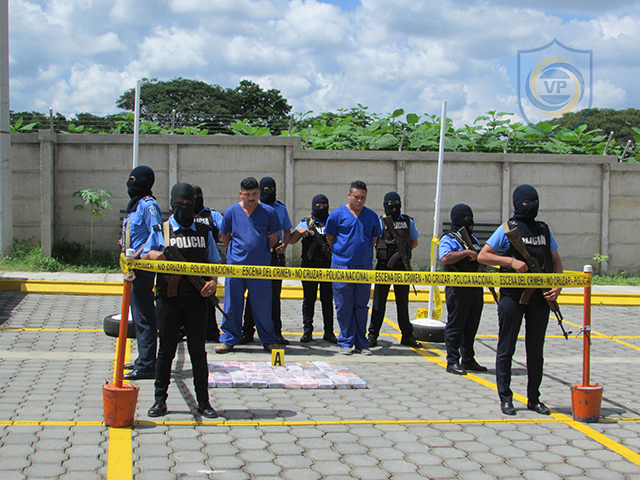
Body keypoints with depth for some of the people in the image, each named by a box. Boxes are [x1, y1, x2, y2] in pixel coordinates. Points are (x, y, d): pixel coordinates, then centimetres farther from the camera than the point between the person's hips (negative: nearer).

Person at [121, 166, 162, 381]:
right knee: (138, 315, 16)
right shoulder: (136, 204, 17)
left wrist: (137, 255, -25)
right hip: (136, 266, 11)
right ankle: (143, 360, 25)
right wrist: (126, 242, 11)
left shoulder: (149, 205, -13)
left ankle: (146, 366, -4)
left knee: (144, 316, -7)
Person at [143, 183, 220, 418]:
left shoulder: (204, 232, 11)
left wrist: (213, 281, -8)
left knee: (198, 350, 4)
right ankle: (160, 400, 15)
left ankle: (203, 401, 11)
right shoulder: (160, 231, 7)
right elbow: (143, 260, 8)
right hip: (168, 298, -1)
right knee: (166, 350, 5)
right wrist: (152, 255, -15)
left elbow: (214, 263, 12)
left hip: (196, 298, 1)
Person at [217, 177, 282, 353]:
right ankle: (228, 339, 17)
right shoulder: (232, 211, 4)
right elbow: (224, 236, 15)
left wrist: (261, 252, 10)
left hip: (261, 265, -1)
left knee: (262, 305, 1)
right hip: (235, 264, 1)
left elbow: (273, 237, 10)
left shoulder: (268, 212, 2)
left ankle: (269, 340, 15)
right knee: (232, 303, 5)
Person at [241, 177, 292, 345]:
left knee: (275, 295, 5)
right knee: (253, 294, -2)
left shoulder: (281, 208, 13)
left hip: (276, 255, 2)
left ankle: (276, 332, 10)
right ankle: (248, 331, 3)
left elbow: (287, 230, 17)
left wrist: (284, 244, -2)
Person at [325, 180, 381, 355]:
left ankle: (361, 342, 15)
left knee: (361, 306, 8)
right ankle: (346, 342, 11)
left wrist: (363, 253, 11)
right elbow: (330, 238, 6)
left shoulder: (372, 216, 8)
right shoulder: (337, 214, 0)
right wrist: (342, 253, 6)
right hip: (342, 267, -2)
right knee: (344, 306, 1)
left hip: (365, 267, 2)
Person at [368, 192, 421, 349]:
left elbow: (414, 242, 16)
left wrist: (403, 251, -2)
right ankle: (373, 335, 9)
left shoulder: (408, 221, 9)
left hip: (402, 266, 3)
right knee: (379, 301, 1)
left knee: (403, 302, 10)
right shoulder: (380, 221, -1)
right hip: (384, 266, -3)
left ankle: (407, 336, 17)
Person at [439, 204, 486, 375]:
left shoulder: (473, 239, 20)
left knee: (471, 326, 12)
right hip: (458, 289, -8)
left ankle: (468, 360, 21)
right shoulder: (449, 239, -6)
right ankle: (453, 362, 1)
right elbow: (445, 258, -24)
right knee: (455, 325, -4)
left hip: (476, 288, 8)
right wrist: (467, 252, -21)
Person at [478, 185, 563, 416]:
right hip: (512, 295, -4)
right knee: (506, 349, 2)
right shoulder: (508, 229, -2)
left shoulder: (544, 229, 12)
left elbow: (556, 261, 15)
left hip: (539, 297, 4)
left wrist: (557, 286, -2)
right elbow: (482, 256, -5)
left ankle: (534, 399, 18)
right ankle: (505, 398, 11)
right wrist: (511, 261, -16)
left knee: (536, 351, 9)